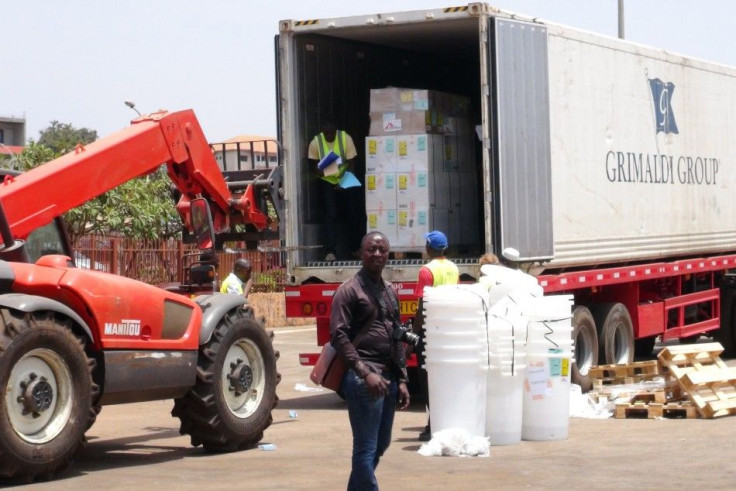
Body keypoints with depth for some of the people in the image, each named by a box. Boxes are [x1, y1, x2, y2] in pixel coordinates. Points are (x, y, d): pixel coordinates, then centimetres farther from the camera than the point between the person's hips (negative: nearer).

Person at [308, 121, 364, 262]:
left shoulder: (345, 138, -14)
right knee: (331, 215, -11)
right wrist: (319, 170, -26)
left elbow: (351, 162, -11)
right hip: (327, 182, -1)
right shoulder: (316, 142, -12)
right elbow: (314, 164, -3)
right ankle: (330, 251, -13)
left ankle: (354, 248, 18)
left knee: (352, 214, 2)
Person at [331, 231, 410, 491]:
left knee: (381, 444, 15)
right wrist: (365, 373, -19)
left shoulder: (390, 291, 18)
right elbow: (339, 336, -12)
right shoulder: (349, 290, -5)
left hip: (389, 376, 8)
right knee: (366, 448, -6)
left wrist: (401, 380, 14)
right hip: (364, 378, -8)